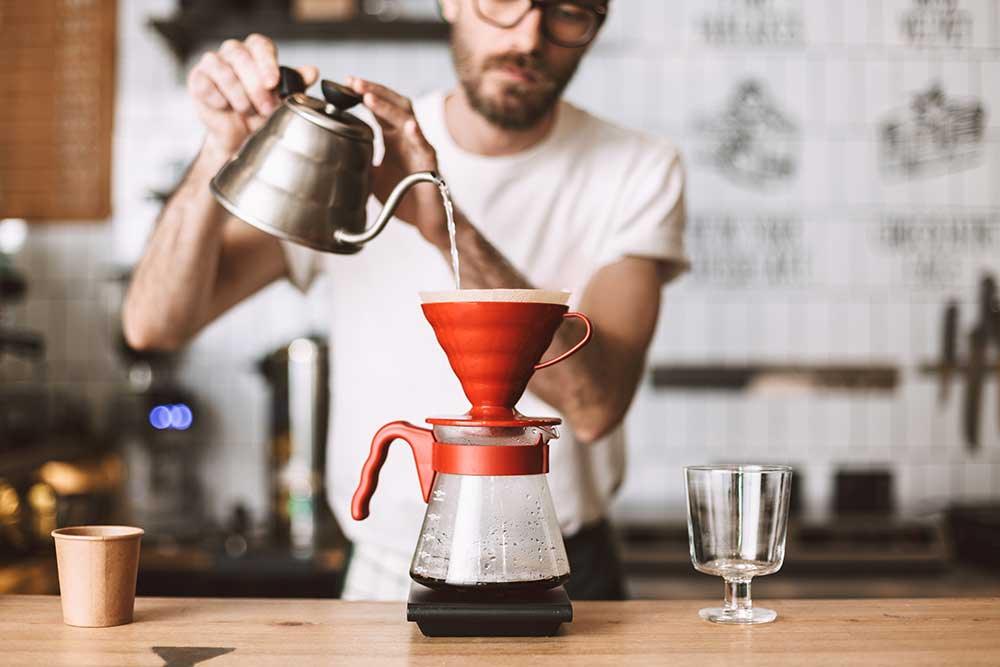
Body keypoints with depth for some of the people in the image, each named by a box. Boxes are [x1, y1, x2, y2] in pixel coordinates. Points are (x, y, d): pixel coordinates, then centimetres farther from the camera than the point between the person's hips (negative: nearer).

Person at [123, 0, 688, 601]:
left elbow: (596, 402, -20)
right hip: (385, 580, 1)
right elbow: (154, 325, -9)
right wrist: (227, 149, -25)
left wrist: (449, 229, -31)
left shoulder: (638, 170, -1)